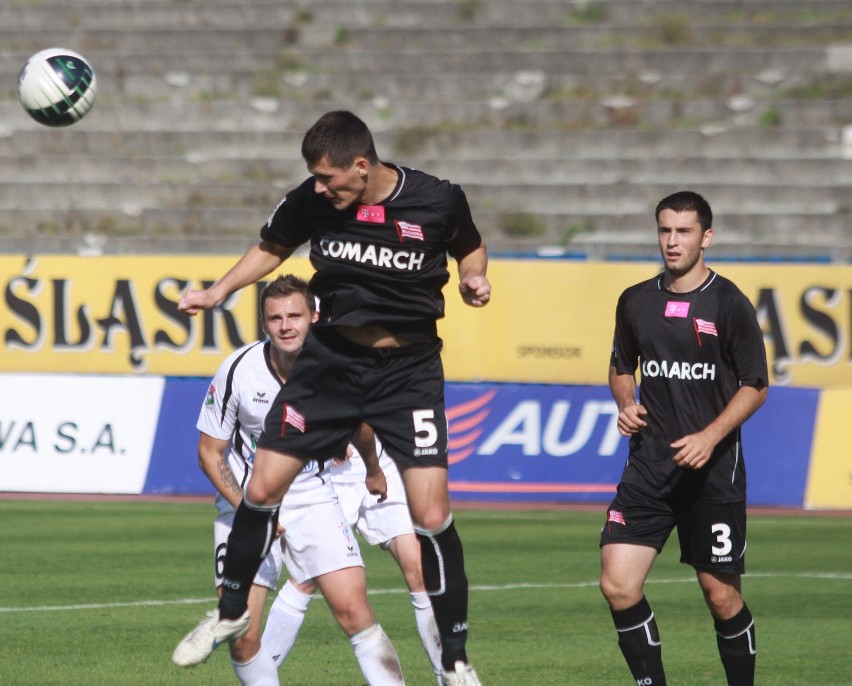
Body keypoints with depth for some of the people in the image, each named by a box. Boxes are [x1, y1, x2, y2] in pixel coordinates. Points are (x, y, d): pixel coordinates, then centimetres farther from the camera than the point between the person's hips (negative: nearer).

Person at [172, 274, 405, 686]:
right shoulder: (238, 371, -15)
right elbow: (209, 453, -6)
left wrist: (373, 471, 32)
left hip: (314, 500, 1)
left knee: (354, 612, -15)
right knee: (242, 634, -9)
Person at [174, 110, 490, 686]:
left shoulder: (438, 201, -14)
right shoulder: (311, 202, -9)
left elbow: (470, 247, 8)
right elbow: (271, 249, 11)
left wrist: (475, 277, -12)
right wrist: (215, 294, 0)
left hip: (410, 368, -2)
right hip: (332, 358, 2)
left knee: (431, 516, -11)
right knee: (262, 488, -1)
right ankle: (232, 613, 24)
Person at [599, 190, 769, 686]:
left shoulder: (729, 304, -5)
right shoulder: (636, 302, 8)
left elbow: (756, 386, -3)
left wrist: (710, 437, -16)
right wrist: (626, 404, 2)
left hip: (714, 472, -4)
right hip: (649, 466, 4)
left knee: (722, 595, 2)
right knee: (618, 585, -9)